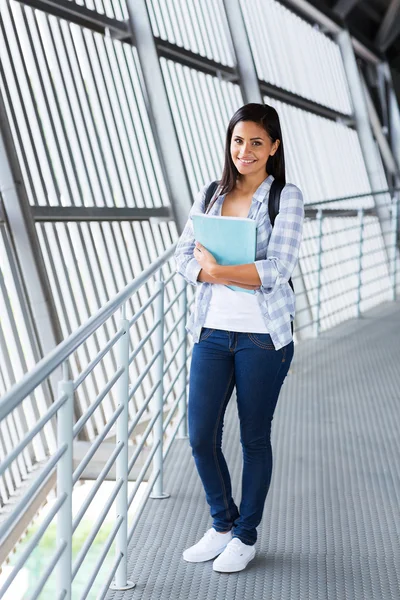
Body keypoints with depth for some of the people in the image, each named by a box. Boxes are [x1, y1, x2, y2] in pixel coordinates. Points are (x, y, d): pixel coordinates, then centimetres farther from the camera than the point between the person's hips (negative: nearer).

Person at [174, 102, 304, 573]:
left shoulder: (286, 197, -4)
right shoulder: (210, 195, 9)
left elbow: (277, 269, -14)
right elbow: (183, 256, 0)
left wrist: (215, 268, -13)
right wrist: (241, 275, -15)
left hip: (263, 334, -4)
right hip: (212, 331, 4)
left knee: (254, 437, 8)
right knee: (200, 436, 4)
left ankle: (246, 535, 26)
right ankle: (222, 524, 27)